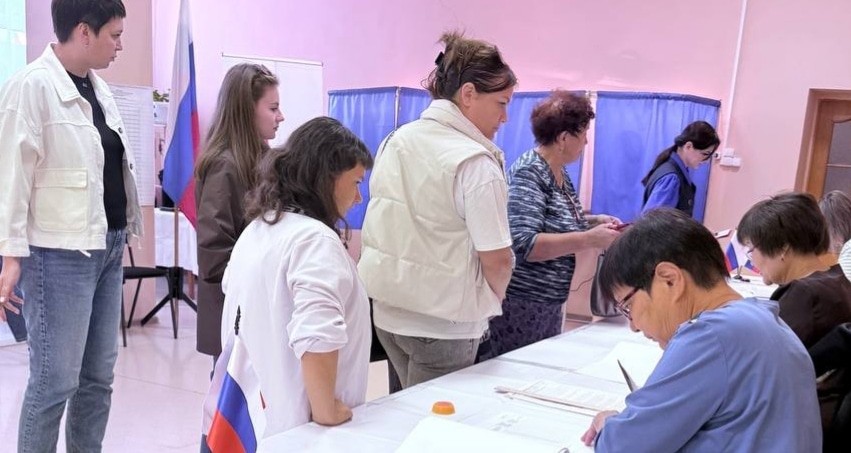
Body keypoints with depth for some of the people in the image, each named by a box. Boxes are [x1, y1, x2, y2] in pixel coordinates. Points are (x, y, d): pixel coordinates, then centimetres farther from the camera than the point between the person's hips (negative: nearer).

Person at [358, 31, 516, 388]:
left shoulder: (395, 141, 4)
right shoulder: (474, 162, -18)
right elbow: (496, 259, -18)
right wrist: (490, 301, 2)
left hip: (387, 308, 7)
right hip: (443, 322, -7)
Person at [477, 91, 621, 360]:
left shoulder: (560, 173, 9)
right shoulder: (529, 173, -18)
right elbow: (523, 244, -27)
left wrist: (593, 221, 6)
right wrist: (589, 239, -27)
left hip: (548, 303, 9)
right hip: (519, 305, -9)